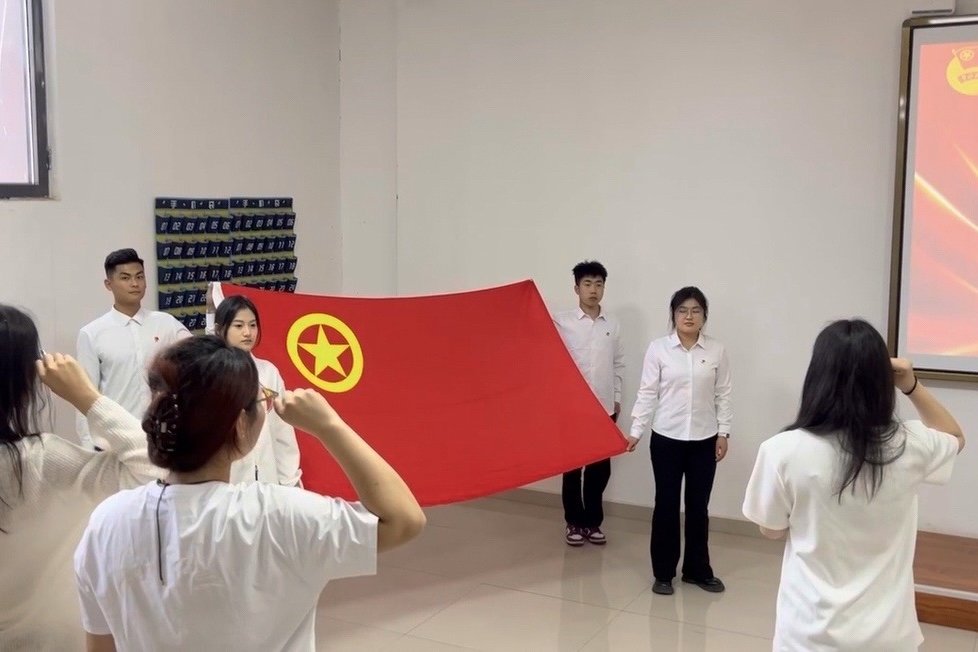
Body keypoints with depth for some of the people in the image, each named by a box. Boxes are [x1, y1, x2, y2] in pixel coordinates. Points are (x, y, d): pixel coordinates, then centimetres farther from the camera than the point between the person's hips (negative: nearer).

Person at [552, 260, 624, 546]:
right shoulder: (562, 321, -5)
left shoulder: (613, 324, 5)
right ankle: (574, 522, 18)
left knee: (600, 467, 8)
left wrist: (617, 398, 10)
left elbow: (618, 364, 11)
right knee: (573, 466, 5)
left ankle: (592, 521, 21)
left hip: (604, 406, 3)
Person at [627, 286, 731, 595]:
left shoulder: (717, 351, 0)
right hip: (666, 439, -1)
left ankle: (697, 570, 26)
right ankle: (663, 573, 19)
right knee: (666, 505, 7)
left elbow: (723, 395, 4)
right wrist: (635, 431, -10)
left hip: (704, 441, 2)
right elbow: (647, 393, -5)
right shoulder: (658, 348, -5)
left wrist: (723, 432, 0)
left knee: (698, 506, 11)